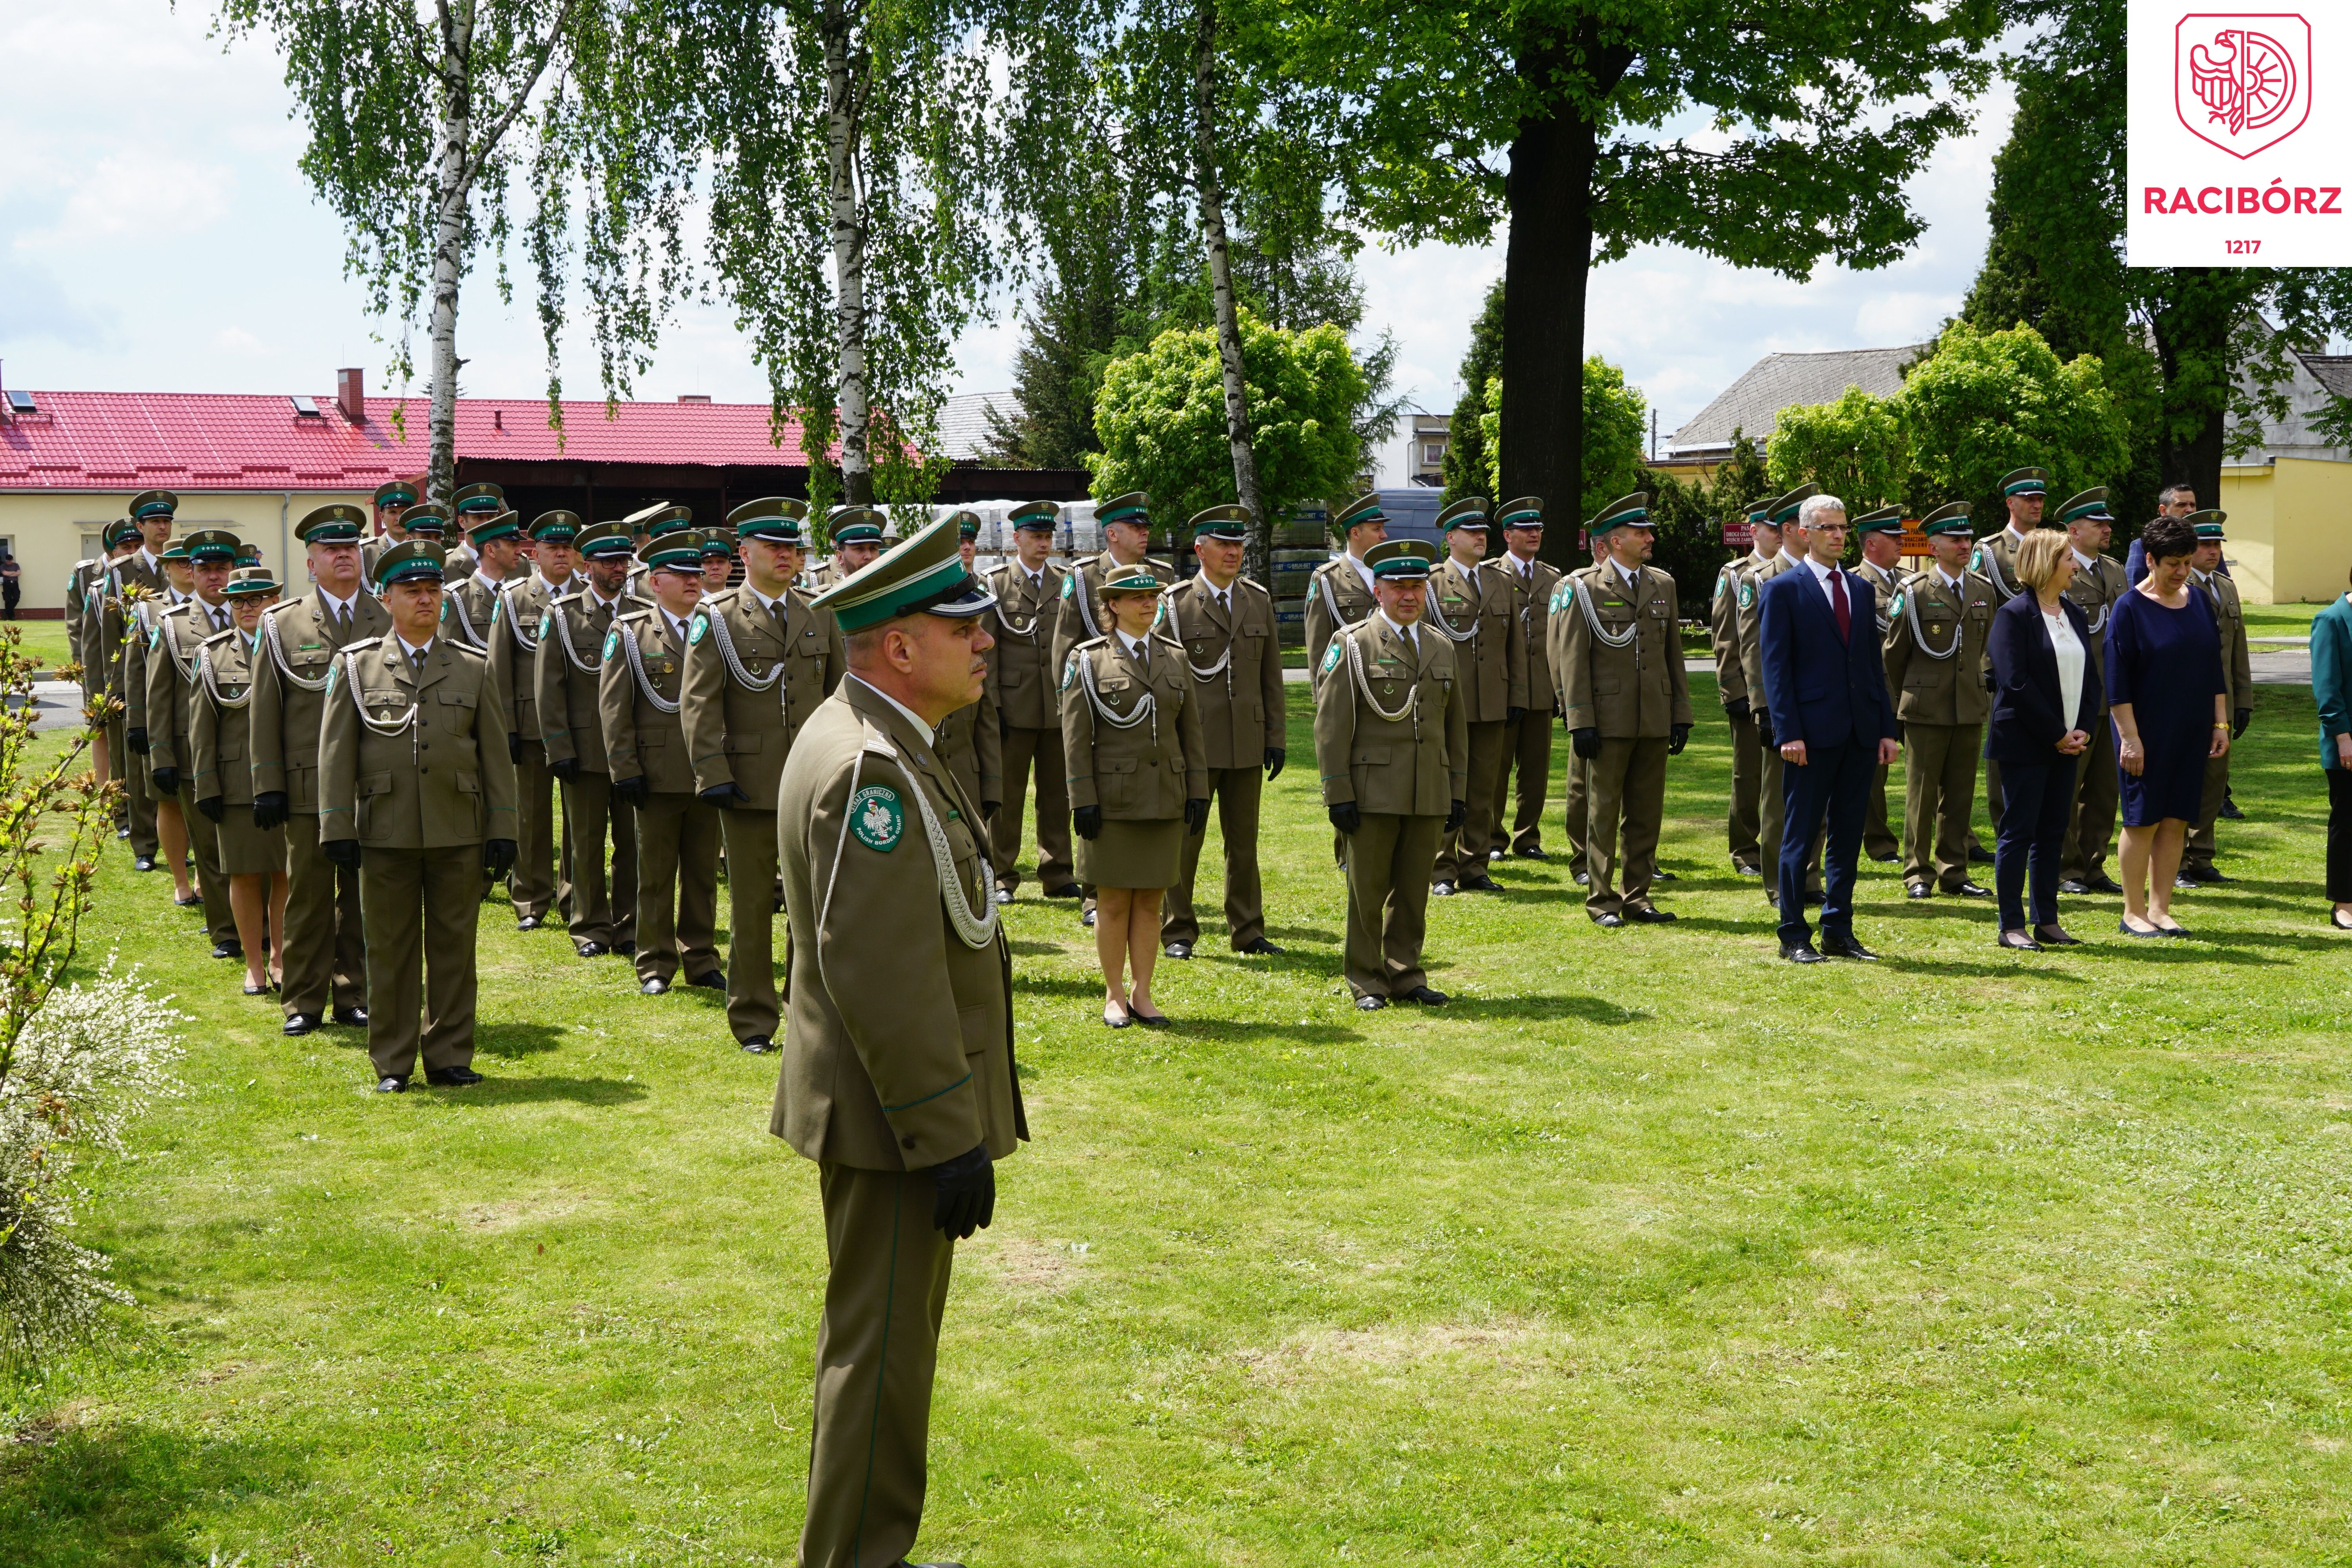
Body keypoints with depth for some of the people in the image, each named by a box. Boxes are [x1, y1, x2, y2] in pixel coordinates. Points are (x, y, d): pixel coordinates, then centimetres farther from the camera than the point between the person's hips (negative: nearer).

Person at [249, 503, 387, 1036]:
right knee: (308, 896, 3)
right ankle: (303, 1001, 12)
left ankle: (354, 996, 18)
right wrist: (267, 786, -2)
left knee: (364, 897, 7)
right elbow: (265, 711, 3)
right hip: (309, 786, -1)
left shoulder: (391, 619, 7)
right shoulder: (282, 623, 4)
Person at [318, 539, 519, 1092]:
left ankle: (450, 1056, 15)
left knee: (454, 945, 5)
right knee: (391, 948, 4)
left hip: (460, 835, 1)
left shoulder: (474, 668, 9)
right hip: (386, 833, -1)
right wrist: (337, 828, -3)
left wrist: (502, 831, 3)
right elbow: (335, 751, 3)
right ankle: (393, 1063, 13)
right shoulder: (356, 665, 5)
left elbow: (496, 756, 9)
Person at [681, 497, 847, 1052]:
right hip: (751, 786, -3)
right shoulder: (715, 618, 0)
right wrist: (713, 774, -13)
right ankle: (754, 1021, 14)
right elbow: (699, 703, -5)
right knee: (752, 905, 4)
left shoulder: (820, 618, 12)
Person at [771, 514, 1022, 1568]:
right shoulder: (871, 767, -22)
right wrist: (950, 1138, -23)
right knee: (882, 1350, 0)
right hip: (896, 1118, -11)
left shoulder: (865, 742, 11)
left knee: (881, 1339, 21)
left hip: (892, 1111, 11)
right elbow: (882, 976, -27)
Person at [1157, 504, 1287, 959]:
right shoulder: (1174, 603, -3)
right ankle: (1177, 932, 13)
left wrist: (1277, 736, 7)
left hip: (1247, 742, 4)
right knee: (1184, 838, 3)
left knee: (1244, 839, 10)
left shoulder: (1259, 601, 10)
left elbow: (1272, 677, 11)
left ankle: (1247, 931, 19)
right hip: (1193, 742, -4)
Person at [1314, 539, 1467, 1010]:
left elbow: (1456, 727, 17)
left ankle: (1406, 976, 19)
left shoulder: (1442, 649, 14)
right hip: (1372, 792, -4)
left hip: (1429, 796, 4)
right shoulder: (1353, 644, -2)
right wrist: (1338, 793, -12)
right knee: (1367, 892, 2)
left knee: (1414, 892, 9)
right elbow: (1331, 726, -6)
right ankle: (1367, 984, 11)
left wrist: (1459, 793, 11)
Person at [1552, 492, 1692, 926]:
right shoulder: (1582, 588, -3)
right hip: (1608, 721, -5)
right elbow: (1572, 661, -6)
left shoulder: (1663, 585, 13)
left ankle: (1637, 898, 16)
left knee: (1647, 813, 8)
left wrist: (1681, 715, 9)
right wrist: (1580, 722, -12)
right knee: (1604, 812, 1)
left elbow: (1674, 657, 15)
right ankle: (1602, 901, 8)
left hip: (1654, 722, 5)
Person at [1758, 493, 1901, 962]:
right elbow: (1775, 666, -7)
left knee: (1848, 836, 9)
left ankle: (1838, 932, 17)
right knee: (1800, 836, 0)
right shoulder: (1784, 589, -3)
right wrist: (1788, 732, -14)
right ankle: (1794, 936, 7)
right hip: (1813, 732, -6)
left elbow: (1873, 663, 16)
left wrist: (1887, 728, 9)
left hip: (1860, 732, 6)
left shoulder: (1861, 589, 15)